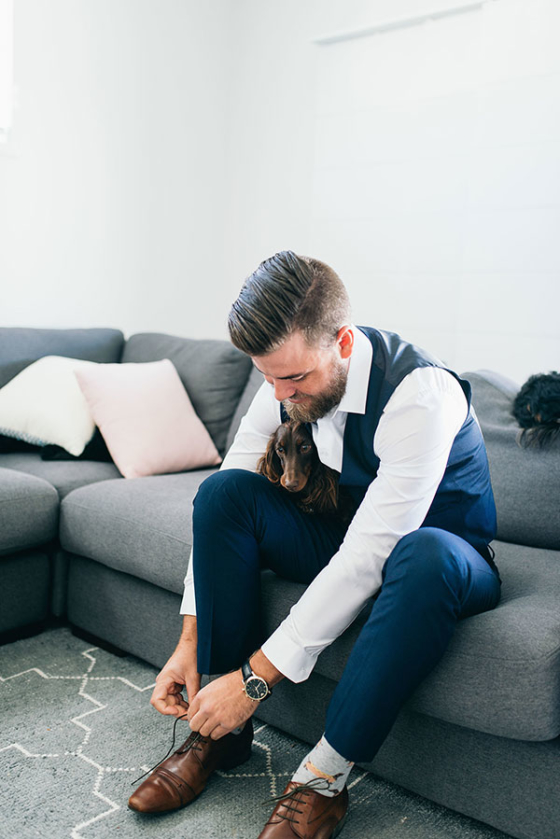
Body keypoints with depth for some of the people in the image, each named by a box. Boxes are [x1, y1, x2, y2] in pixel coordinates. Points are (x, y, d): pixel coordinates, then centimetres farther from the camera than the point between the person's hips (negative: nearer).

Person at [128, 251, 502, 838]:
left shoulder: (421, 393, -32)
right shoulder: (287, 382, -12)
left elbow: (367, 558, -35)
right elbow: (224, 515, -10)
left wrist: (255, 678, -32)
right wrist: (189, 643, -17)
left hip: (445, 551, -4)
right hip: (344, 538, 5)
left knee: (427, 557, -41)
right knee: (224, 489, -18)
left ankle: (324, 778, -24)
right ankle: (223, 731, -11)